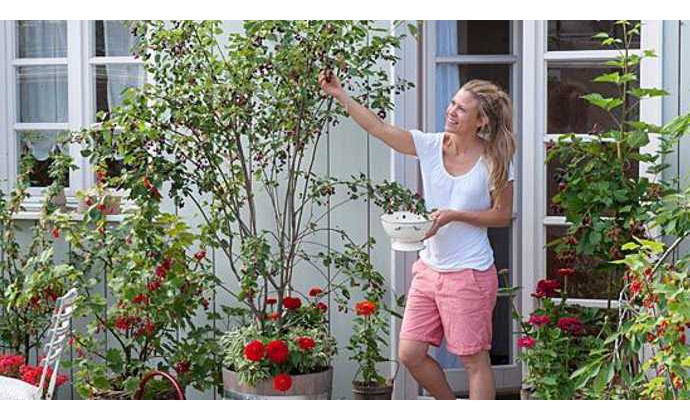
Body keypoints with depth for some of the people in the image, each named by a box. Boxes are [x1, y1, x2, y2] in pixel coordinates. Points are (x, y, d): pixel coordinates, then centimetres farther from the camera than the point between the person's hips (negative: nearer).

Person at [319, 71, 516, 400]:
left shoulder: (493, 162, -10)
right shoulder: (431, 146, -1)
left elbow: (503, 215, -5)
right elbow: (380, 129, -6)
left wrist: (454, 215, -17)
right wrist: (340, 95, -14)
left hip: (469, 274, -6)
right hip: (429, 269, 6)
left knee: (474, 360, 2)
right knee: (410, 353, 8)